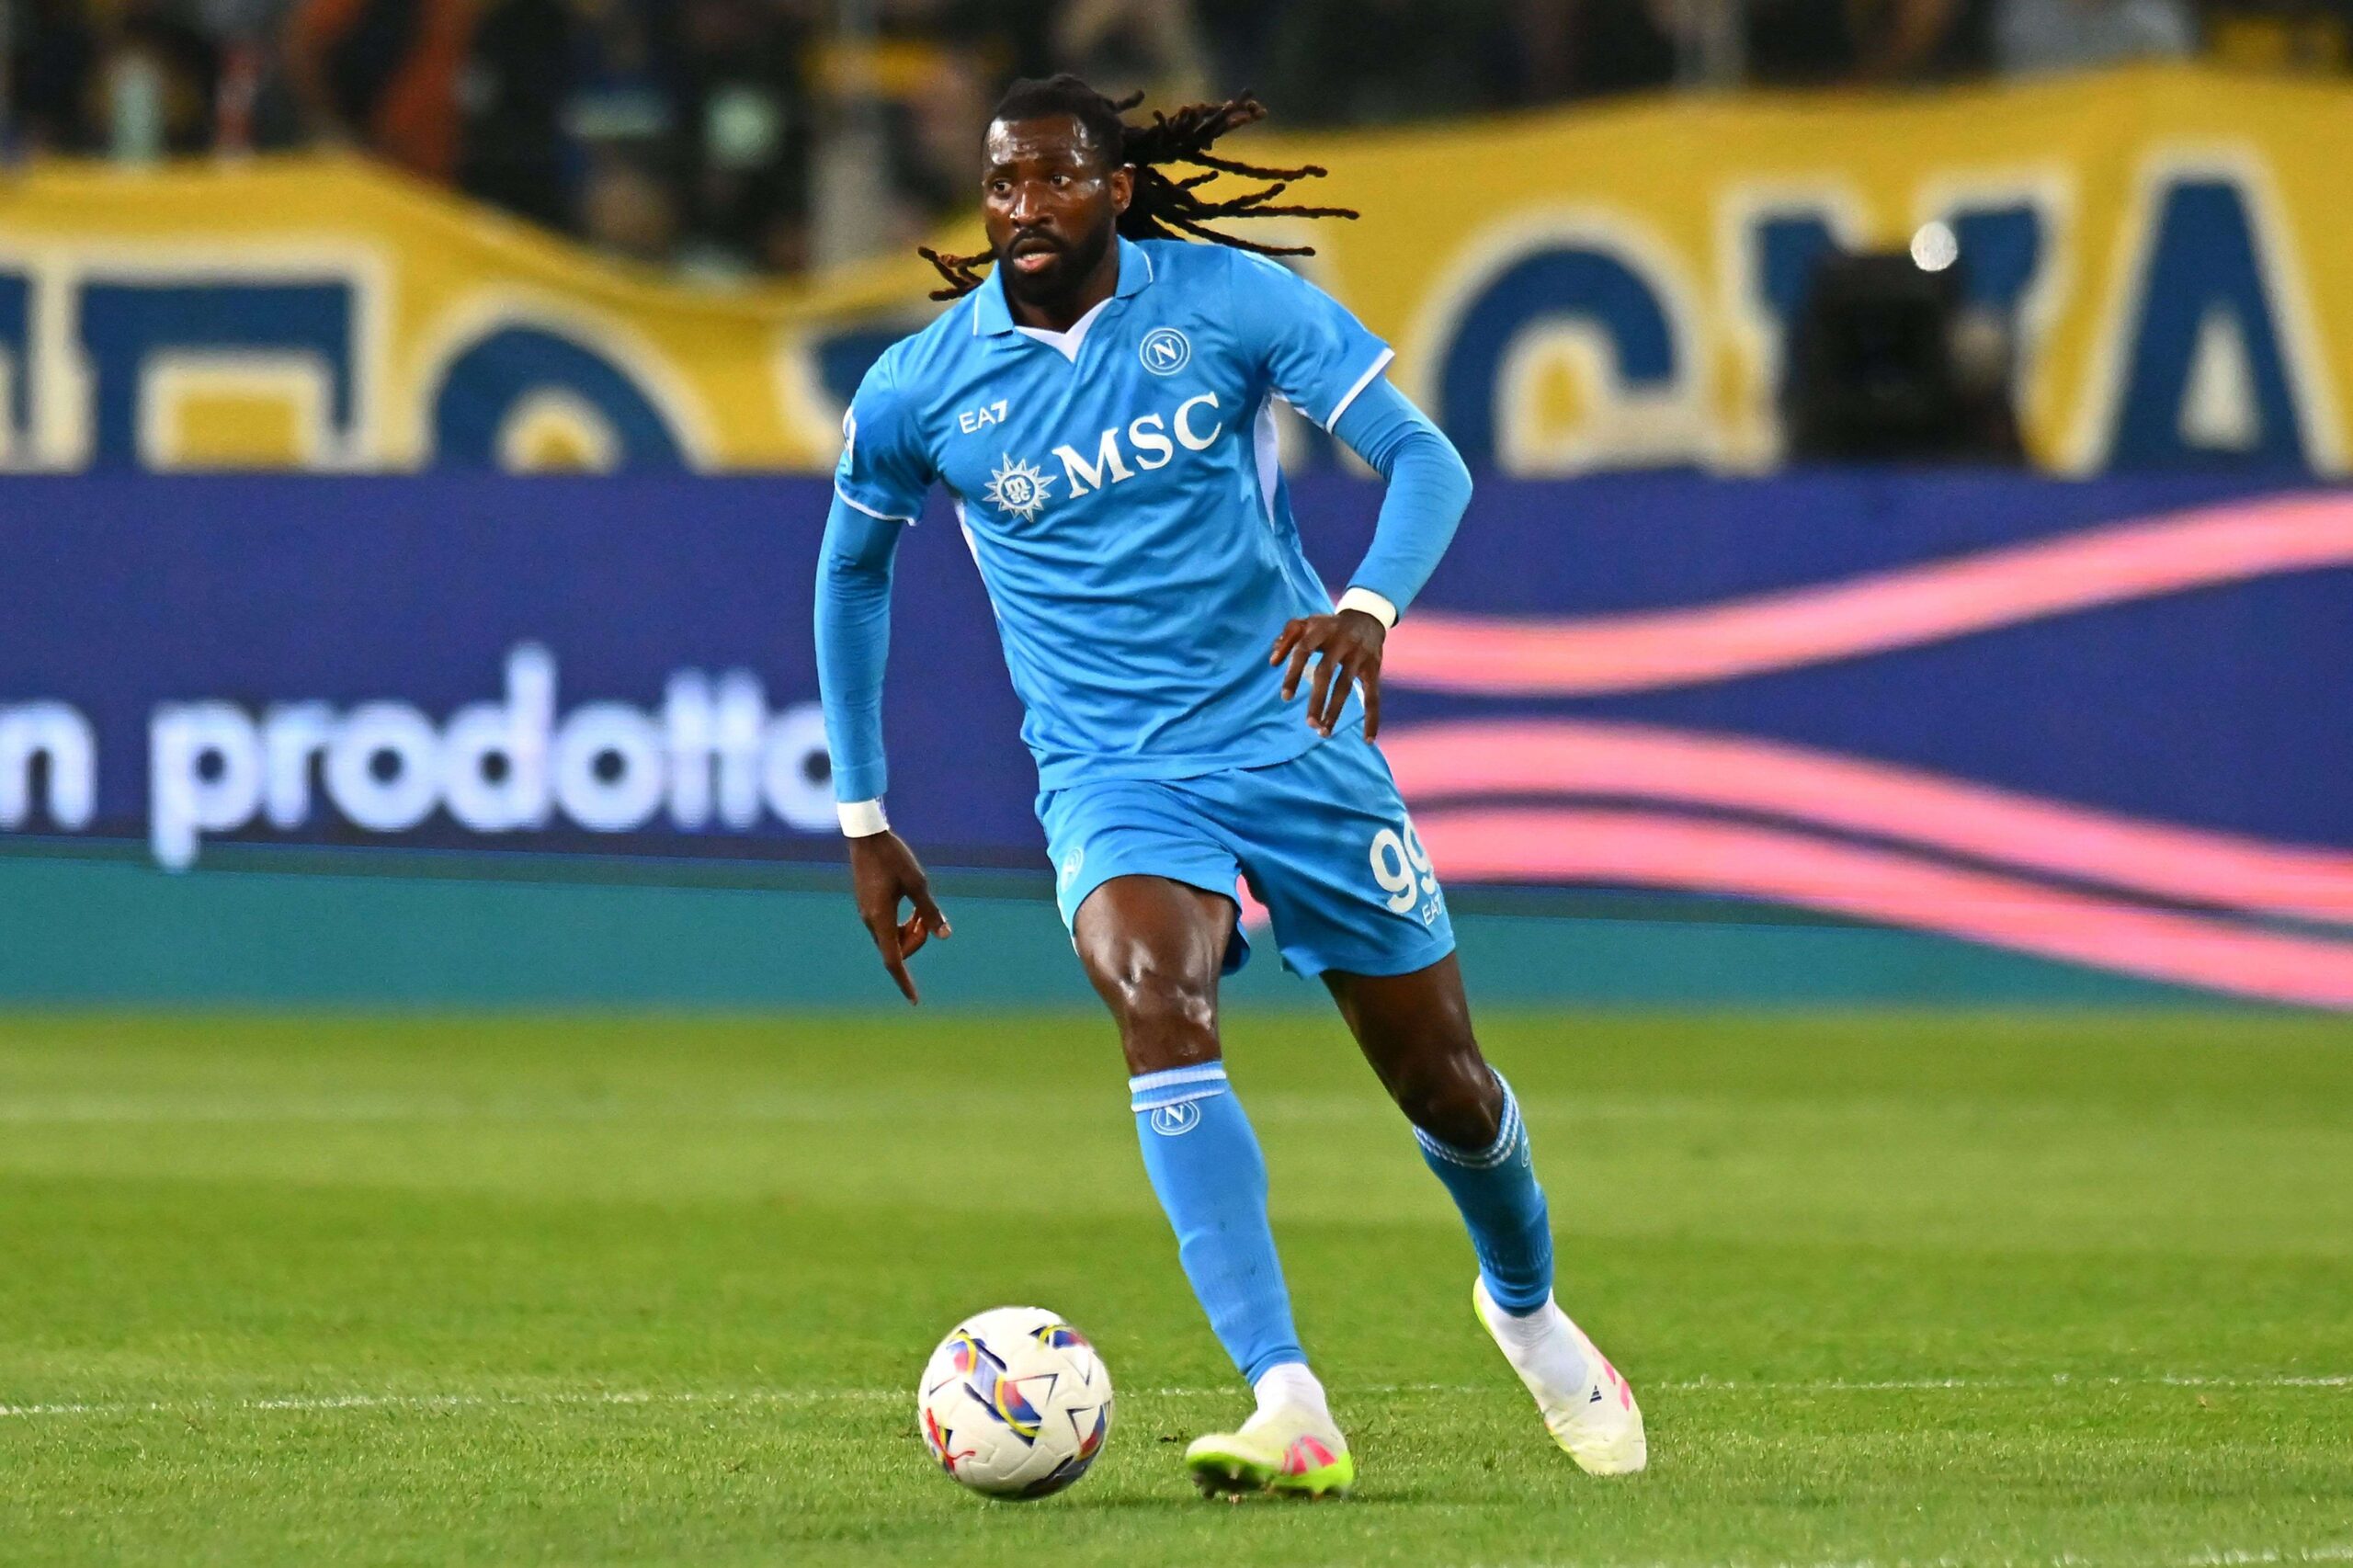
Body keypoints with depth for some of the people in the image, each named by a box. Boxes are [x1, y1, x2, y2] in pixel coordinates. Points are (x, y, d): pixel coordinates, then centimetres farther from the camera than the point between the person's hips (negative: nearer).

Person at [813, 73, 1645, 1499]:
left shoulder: (1231, 301, -7)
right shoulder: (919, 391, -3)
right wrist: (865, 822, 13)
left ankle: (1528, 1304, 45)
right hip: (1115, 776, -1)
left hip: (1295, 732, 1)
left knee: (1441, 1078, 9)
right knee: (1159, 1002, -31)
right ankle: (1290, 1410, -40)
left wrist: (1370, 607, -32)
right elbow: (854, 570, 15)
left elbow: (1424, 459, -11)